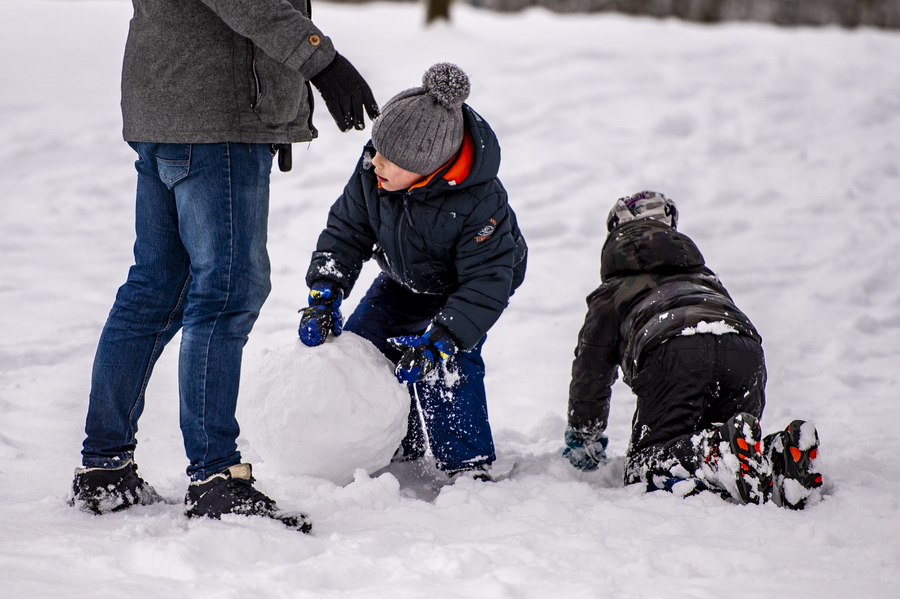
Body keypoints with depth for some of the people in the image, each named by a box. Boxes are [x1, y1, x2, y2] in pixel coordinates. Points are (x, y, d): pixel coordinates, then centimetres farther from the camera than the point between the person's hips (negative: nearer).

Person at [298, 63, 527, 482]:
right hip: (403, 280, 6)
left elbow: (485, 284, -35)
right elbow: (346, 229, -12)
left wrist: (438, 341, -43)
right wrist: (324, 294, -25)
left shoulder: (480, 203, -40)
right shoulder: (370, 170, -26)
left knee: (445, 363, -25)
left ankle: (469, 465, -13)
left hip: (465, 286, -6)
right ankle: (402, 446, 16)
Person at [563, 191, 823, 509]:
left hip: (672, 350, -4)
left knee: (645, 468, -4)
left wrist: (582, 441, 53)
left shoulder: (611, 293, 34)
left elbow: (590, 373, 39)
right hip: (745, 350, 4)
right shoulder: (707, 279, 45)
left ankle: (718, 452, -35)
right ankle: (778, 456, -20)